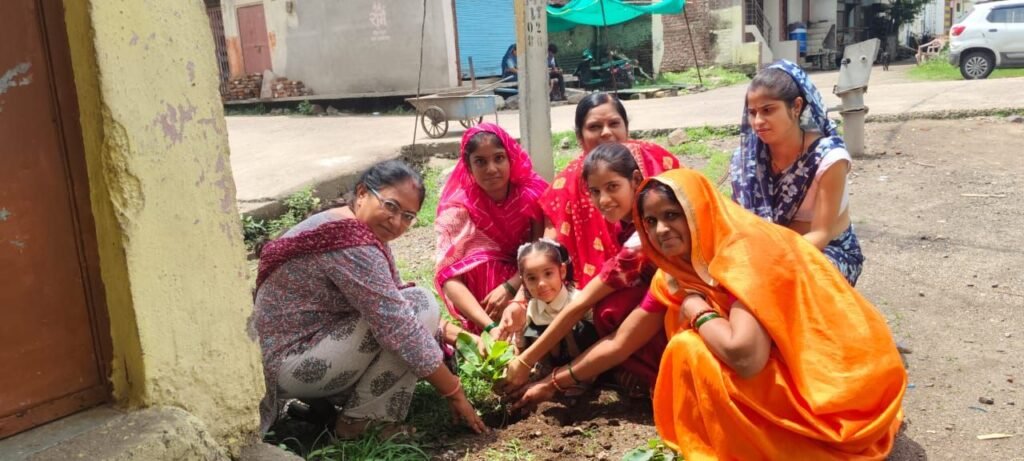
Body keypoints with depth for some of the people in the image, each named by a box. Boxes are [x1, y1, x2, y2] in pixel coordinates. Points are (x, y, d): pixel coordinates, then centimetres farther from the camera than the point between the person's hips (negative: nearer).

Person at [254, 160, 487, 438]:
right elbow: (400, 330, -26)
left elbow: (391, 300, 15)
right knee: (420, 305, -16)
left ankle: (326, 400, 10)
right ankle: (359, 421, -7)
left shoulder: (359, 231, 6)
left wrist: (438, 329, -1)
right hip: (291, 364, -10)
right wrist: (455, 394, -18)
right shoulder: (353, 248, -26)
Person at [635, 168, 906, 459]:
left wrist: (696, 310, -19)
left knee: (690, 352, -20)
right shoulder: (690, 262, 5)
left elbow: (744, 355, -35)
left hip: (839, 389, -10)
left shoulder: (743, 248, -23)